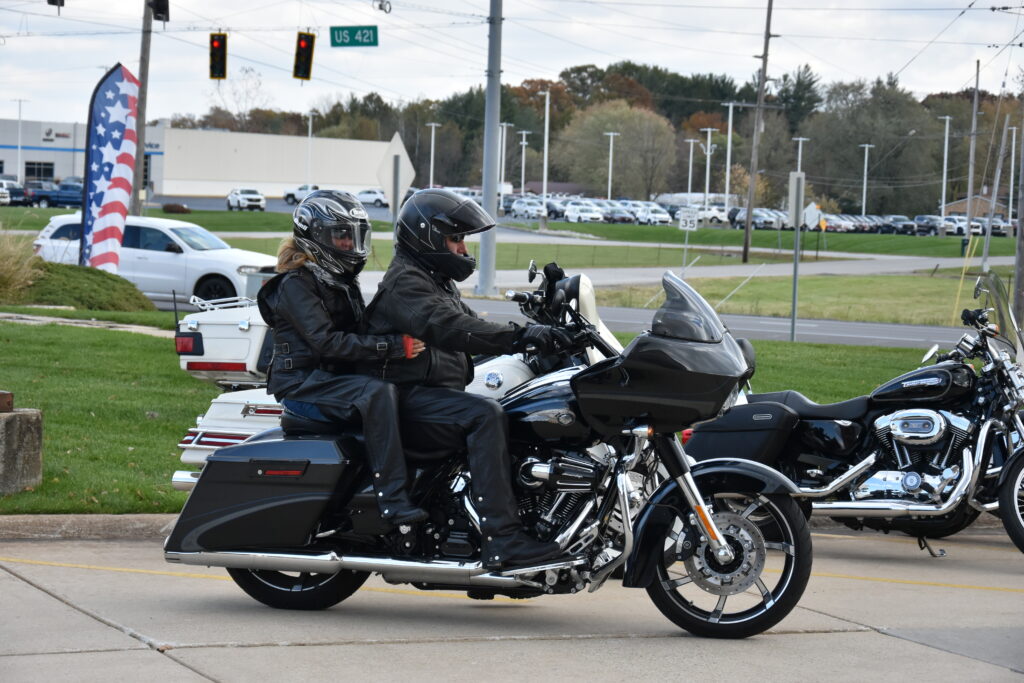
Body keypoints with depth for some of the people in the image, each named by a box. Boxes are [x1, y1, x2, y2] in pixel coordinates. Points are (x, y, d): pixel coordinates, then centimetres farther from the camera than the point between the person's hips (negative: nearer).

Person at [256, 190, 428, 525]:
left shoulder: (343, 281, 18)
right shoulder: (296, 284, -11)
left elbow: (361, 333, 19)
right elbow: (326, 342, -22)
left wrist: (406, 342, 0)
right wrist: (391, 346, -28)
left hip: (338, 376, 9)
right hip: (303, 382, -9)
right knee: (379, 393, -34)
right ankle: (393, 500, -40)